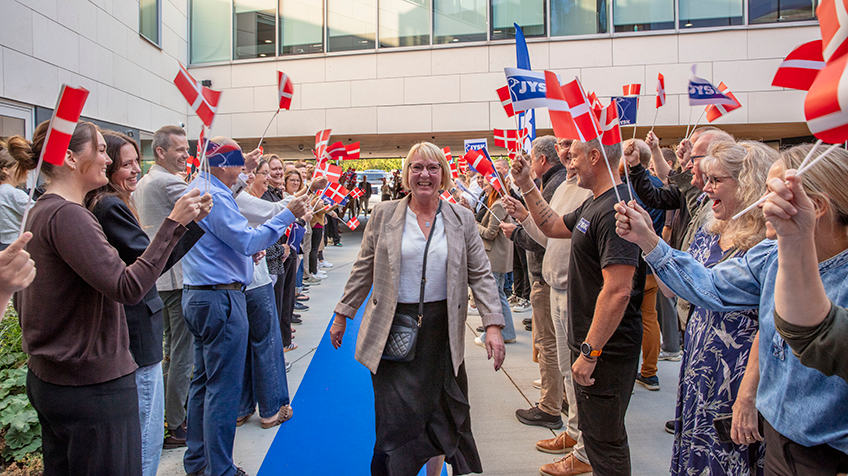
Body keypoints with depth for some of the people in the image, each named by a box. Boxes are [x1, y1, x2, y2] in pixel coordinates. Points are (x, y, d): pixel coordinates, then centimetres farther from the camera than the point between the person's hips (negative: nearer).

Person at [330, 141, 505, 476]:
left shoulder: (462, 219, 3)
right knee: (395, 416, 1)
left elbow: (481, 275, 2)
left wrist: (493, 326, -7)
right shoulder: (384, 214, 1)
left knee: (441, 413, 14)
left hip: (441, 331, 2)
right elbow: (363, 270, 6)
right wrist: (342, 316, 7)